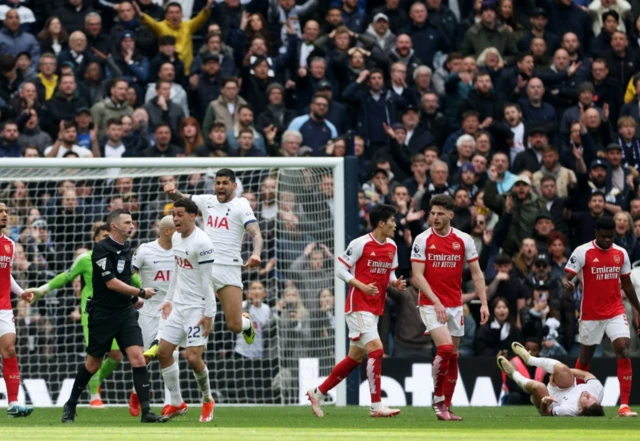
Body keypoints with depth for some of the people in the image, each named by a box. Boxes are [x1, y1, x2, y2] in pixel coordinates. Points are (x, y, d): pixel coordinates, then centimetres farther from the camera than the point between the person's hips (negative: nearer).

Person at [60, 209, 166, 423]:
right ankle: (70, 405, 26)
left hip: (125, 312, 5)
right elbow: (111, 283, -20)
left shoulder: (126, 247, 9)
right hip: (103, 314, -5)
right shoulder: (102, 249, -14)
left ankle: (146, 411, -13)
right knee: (93, 363, 6)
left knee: (137, 357, -11)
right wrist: (140, 292, -19)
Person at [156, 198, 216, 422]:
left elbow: (207, 281, -17)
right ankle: (176, 403, 15)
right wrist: (169, 299, 21)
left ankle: (207, 401, 13)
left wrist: (209, 314, -18)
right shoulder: (176, 238, 8)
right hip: (178, 307, 8)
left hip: (197, 308, -8)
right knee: (163, 352, 3)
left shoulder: (202, 243, -17)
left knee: (193, 358, -11)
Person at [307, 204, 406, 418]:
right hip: (358, 305, -8)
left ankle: (318, 393, 24)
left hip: (375, 308, 8)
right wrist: (362, 286, -19)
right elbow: (341, 268, -8)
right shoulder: (360, 244, -11)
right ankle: (376, 406, -15)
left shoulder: (392, 247, 10)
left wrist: (396, 283, -3)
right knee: (376, 350, -17)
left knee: (355, 357, 12)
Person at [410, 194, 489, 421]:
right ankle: (438, 398, -3)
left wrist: (484, 303, -5)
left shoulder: (464, 240, 2)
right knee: (445, 348, -20)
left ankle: (446, 407, 12)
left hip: (455, 306, 4)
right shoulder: (422, 240, -5)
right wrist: (436, 302, -18)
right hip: (431, 305, -4)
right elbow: (418, 275, -8)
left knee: (453, 356, 4)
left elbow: (476, 273, 5)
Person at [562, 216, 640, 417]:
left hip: (616, 312, 2)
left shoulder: (621, 253, 4)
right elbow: (567, 277, -13)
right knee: (585, 357, 9)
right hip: (590, 314, -2)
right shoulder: (583, 252, -9)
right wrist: (567, 283, -37)